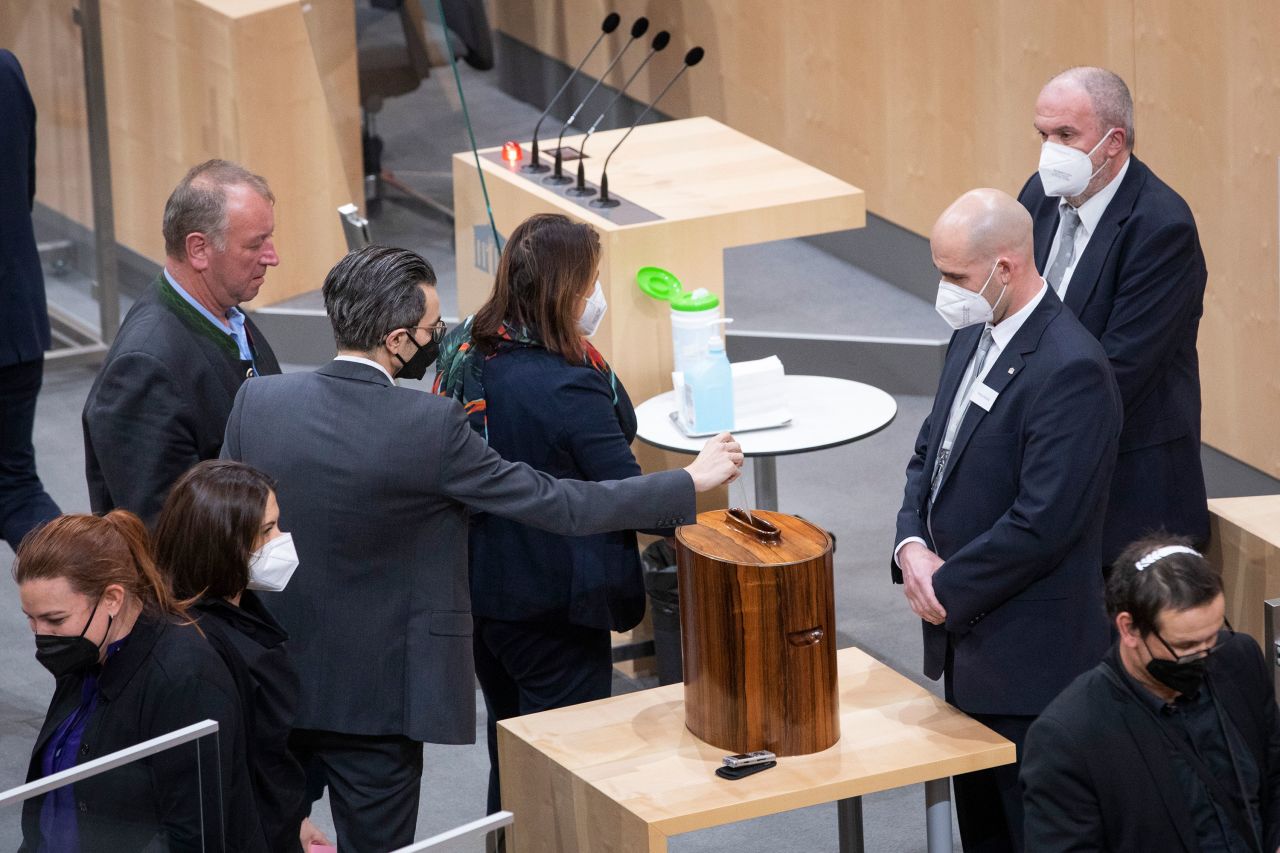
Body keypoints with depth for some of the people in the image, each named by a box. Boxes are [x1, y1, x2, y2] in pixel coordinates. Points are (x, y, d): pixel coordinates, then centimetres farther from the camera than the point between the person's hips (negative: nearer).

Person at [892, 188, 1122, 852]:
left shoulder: (1071, 368, -22)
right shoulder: (973, 338, 8)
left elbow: (1041, 523, -25)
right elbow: (930, 454, 16)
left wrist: (947, 587, -15)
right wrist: (912, 545, -3)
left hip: (1029, 658, -9)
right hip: (968, 639, 9)